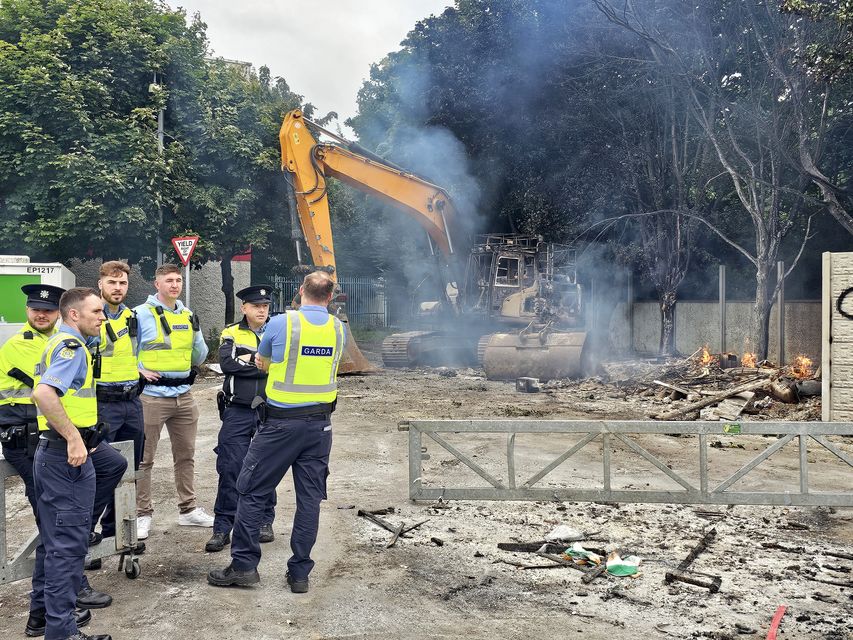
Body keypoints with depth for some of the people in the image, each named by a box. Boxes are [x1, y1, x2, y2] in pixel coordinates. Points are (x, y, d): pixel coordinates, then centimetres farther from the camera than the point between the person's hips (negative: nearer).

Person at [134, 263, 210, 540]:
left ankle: (188, 509, 26)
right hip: (152, 396, -6)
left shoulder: (188, 315, 10)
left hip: (184, 395, 6)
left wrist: (196, 333, -3)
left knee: (186, 455, 14)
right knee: (144, 458, 1)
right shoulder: (142, 314, -7)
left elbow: (198, 359, 13)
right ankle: (143, 513, 13)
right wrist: (139, 370, -13)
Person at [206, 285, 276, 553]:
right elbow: (226, 363, -13)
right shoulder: (232, 333, 5)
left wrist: (248, 359, -13)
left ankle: (265, 521, 24)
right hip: (238, 411, -1)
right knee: (230, 467, -3)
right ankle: (222, 527, 6)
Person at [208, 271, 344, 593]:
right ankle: (299, 572, 13)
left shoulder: (281, 323, -9)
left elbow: (262, 363, 9)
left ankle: (244, 564, 12)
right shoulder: (338, 328, 1)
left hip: (281, 422, -4)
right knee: (310, 497, 8)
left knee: (252, 491, 8)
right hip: (320, 423, 4)